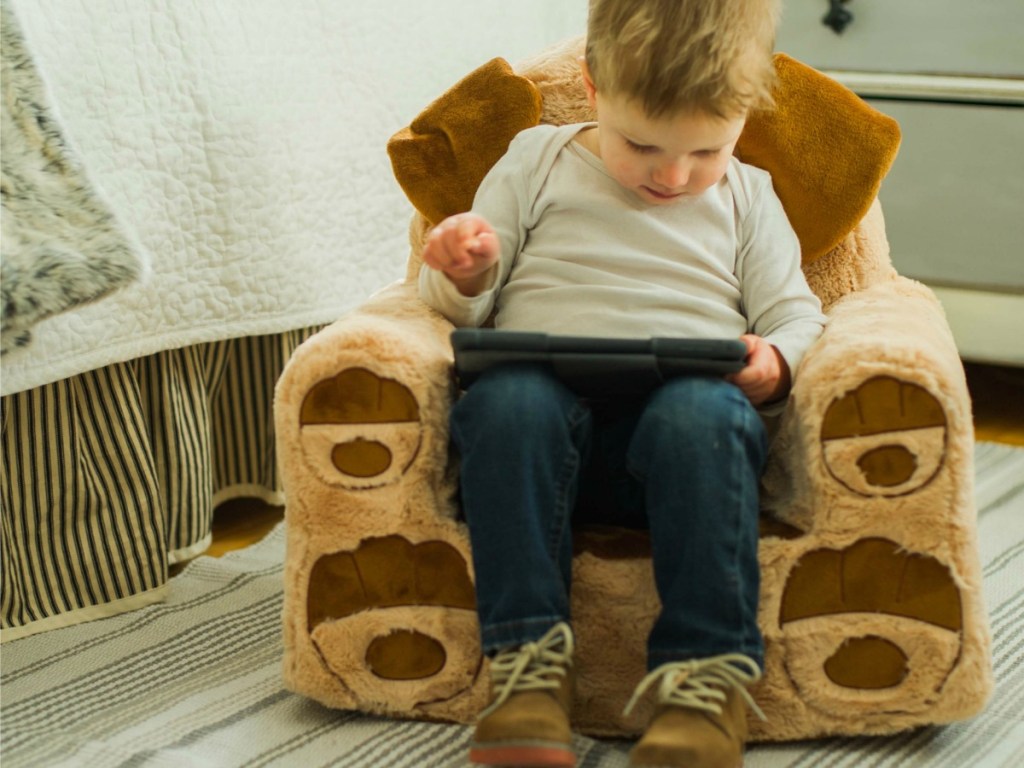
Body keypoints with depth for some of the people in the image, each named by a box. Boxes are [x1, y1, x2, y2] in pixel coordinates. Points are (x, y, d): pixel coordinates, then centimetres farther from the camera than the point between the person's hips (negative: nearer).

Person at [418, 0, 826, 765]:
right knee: (507, 396, -36)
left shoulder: (747, 199, 21)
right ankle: (529, 654, -34)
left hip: (692, 401, 0)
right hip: (549, 404, 0)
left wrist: (774, 364, -7)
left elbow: (795, 314, 17)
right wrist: (463, 275, -7)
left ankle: (709, 670, -36)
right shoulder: (537, 162, 18)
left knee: (701, 412, -37)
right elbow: (469, 305, 18)